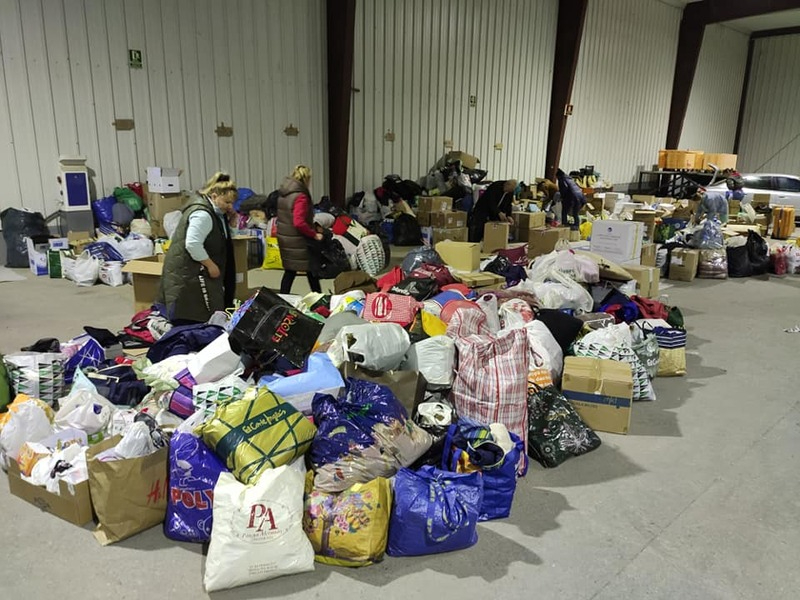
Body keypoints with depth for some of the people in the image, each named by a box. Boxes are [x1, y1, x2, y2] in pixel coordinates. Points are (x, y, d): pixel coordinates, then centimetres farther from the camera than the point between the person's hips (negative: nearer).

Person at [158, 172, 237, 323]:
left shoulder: (211, 210, 13)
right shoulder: (202, 214, -20)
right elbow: (193, 244, -26)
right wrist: (211, 265, -19)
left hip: (195, 270, 11)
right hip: (187, 272, -11)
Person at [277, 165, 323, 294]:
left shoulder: (283, 194, 7)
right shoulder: (300, 197, -19)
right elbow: (299, 223, -27)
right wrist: (314, 234, -17)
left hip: (284, 238, 8)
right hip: (298, 241, -8)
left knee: (289, 271, 14)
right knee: (311, 271, 6)